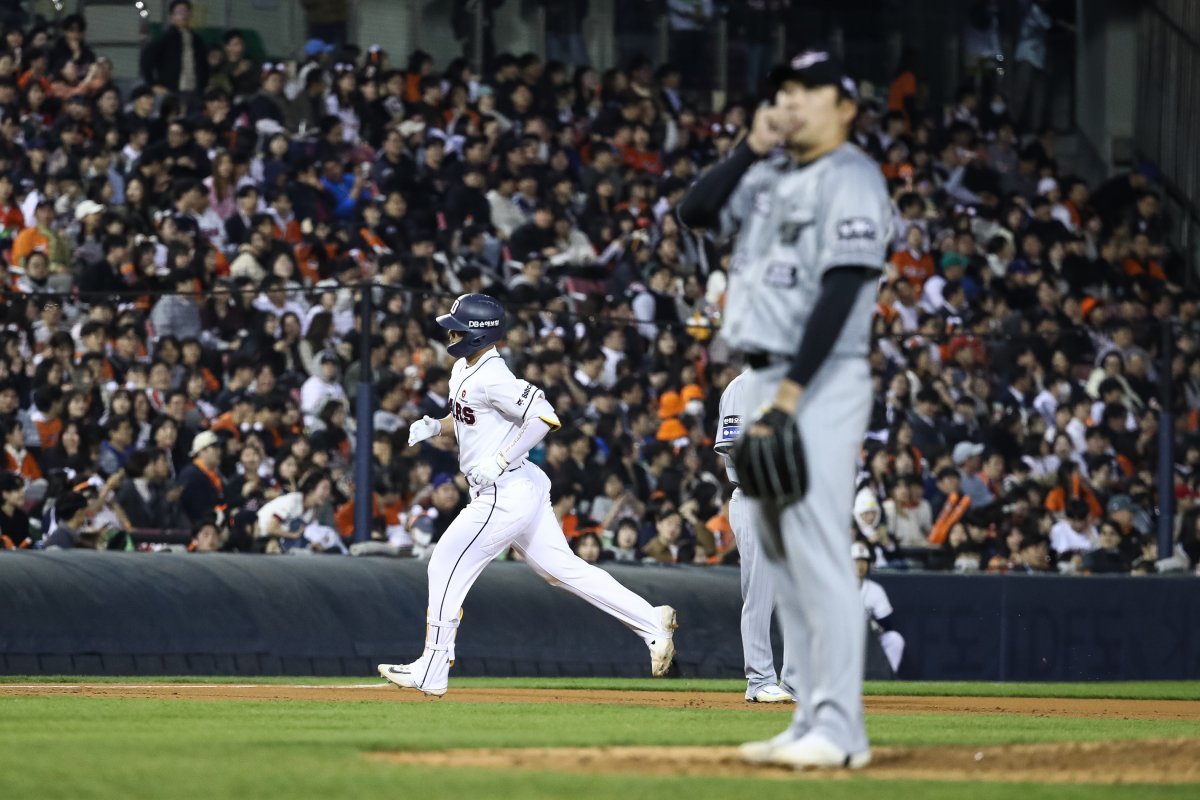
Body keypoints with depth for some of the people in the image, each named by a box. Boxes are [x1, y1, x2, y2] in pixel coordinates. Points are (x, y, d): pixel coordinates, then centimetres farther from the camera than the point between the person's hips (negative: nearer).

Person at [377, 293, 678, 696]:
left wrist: (500, 461, -25)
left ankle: (432, 671, 0)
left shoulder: (493, 378, -19)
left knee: (446, 566, -5)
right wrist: (433, 426, 8)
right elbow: (464, 419, 28)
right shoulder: (463, 370, 12)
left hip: (506, 493, -10)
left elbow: (544, 417, -25)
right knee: (563, 568, 10)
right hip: (523, 492, 10)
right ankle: (651, 622, 9)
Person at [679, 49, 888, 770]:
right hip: (768, 383, 9)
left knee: (818, 549, -13)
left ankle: (839, 728, -15)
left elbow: (842, 290, -16)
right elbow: (696, 211, 12)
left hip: (821, 381, -9)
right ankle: (812, 719, 12)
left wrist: (792, 390, -21)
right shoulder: (771, 176, 18)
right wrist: (752, 148, 3)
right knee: (783, 554, 9)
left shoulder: (850, 178, -8)